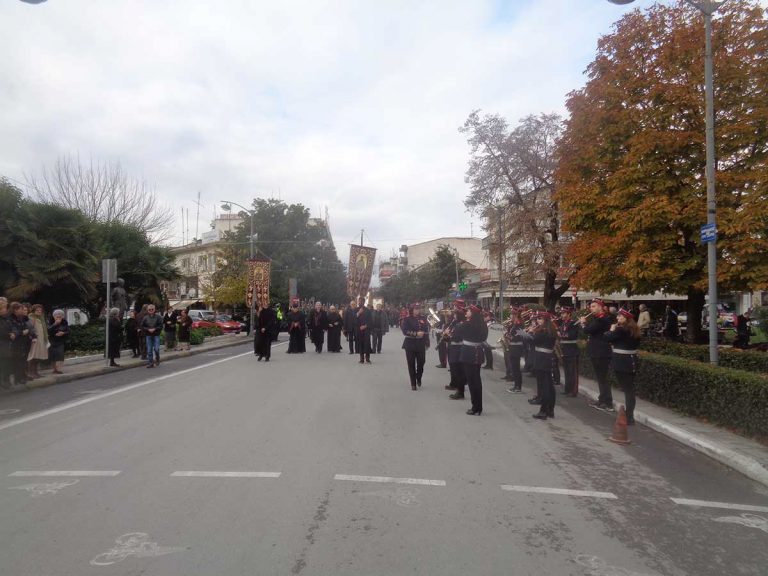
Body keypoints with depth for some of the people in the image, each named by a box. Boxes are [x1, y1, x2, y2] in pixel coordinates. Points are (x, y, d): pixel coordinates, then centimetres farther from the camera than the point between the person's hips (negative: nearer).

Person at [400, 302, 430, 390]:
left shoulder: (423, 319, 7)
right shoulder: (407, 320, -2)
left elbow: (427, 331, 9)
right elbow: (405, 331, -12)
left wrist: (427, 343, 5)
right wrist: (416, 334, -20)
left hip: (421, 345, 2)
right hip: (410, 344, -2)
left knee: (421, 363, 2)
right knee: (411, 364, 1)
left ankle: (419, 379, 30)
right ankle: (413, 384, 12)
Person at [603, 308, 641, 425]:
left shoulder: (621, 329, -17)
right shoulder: (634, 329, 9)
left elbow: (606, 337, -16)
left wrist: (612, 330, 1)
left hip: (621, 362, -8)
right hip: (631, 361, 8)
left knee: (626, 389, -4)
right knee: (630, 388, 12)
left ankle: (628, 417, -1)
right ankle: (630, 416, 19)